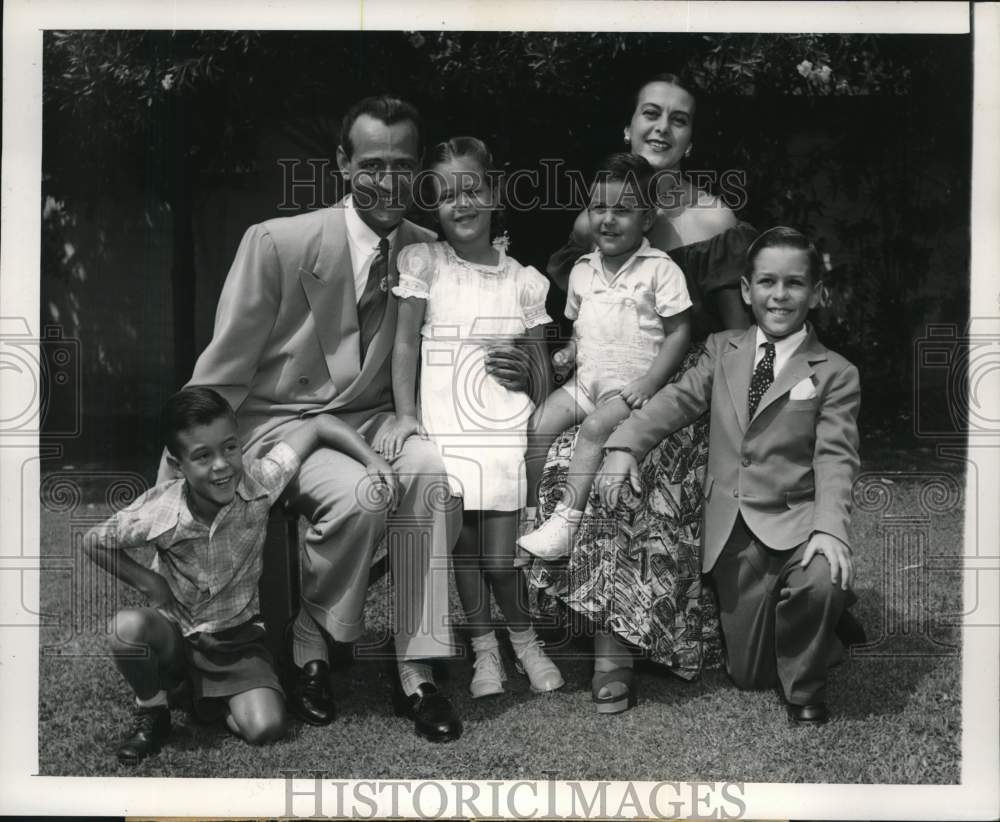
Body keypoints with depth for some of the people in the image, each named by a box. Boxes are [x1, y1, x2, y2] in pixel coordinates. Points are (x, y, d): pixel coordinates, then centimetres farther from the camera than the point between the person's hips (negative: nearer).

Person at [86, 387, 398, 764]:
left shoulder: (258, 482, -22)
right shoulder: (158, 512, -21)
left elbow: (318, 426, -14)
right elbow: (95, 543, -3)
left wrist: (374, 461, -25)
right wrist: (146, 580, -12)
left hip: (237, 638, 0)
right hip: (173, 633, 0)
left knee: (265, 727, -22)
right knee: (126, 627, -34)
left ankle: (217, 702, 14)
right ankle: (151, 711, -3)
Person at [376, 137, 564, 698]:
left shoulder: (524, 280, 6)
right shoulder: (424, 262, 3)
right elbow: (406, 341, 0)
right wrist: (406, 413, -10)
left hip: (508, 434, 0)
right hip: (447, 431, 0)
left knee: (500, 558, -3)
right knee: (464, 548, 4)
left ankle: (525, 638, 25)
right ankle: (484, 649, 25)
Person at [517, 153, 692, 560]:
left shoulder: (660, 269, -6)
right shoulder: (583, 270, 11)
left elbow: (678, 332, -7)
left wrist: (650, 382, -15)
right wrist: (570, 351, 2)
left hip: (630, 385, -6)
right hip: (586, 377, 6)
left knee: (595, 426, -30)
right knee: (538, 423, -14)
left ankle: (566, 521, -28)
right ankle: (526, 510, -3)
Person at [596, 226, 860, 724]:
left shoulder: (836, 375, -1)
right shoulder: (722, 351, 10)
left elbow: (835, 458, -11)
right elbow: (679, 399, 0)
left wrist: (830, 529, -27)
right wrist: (625, 445, -17)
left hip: (795, 521, -3)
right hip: (731, 531, 3)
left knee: (820, 584, -37)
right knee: (748, 674, 5)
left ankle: (805, 688, -5)